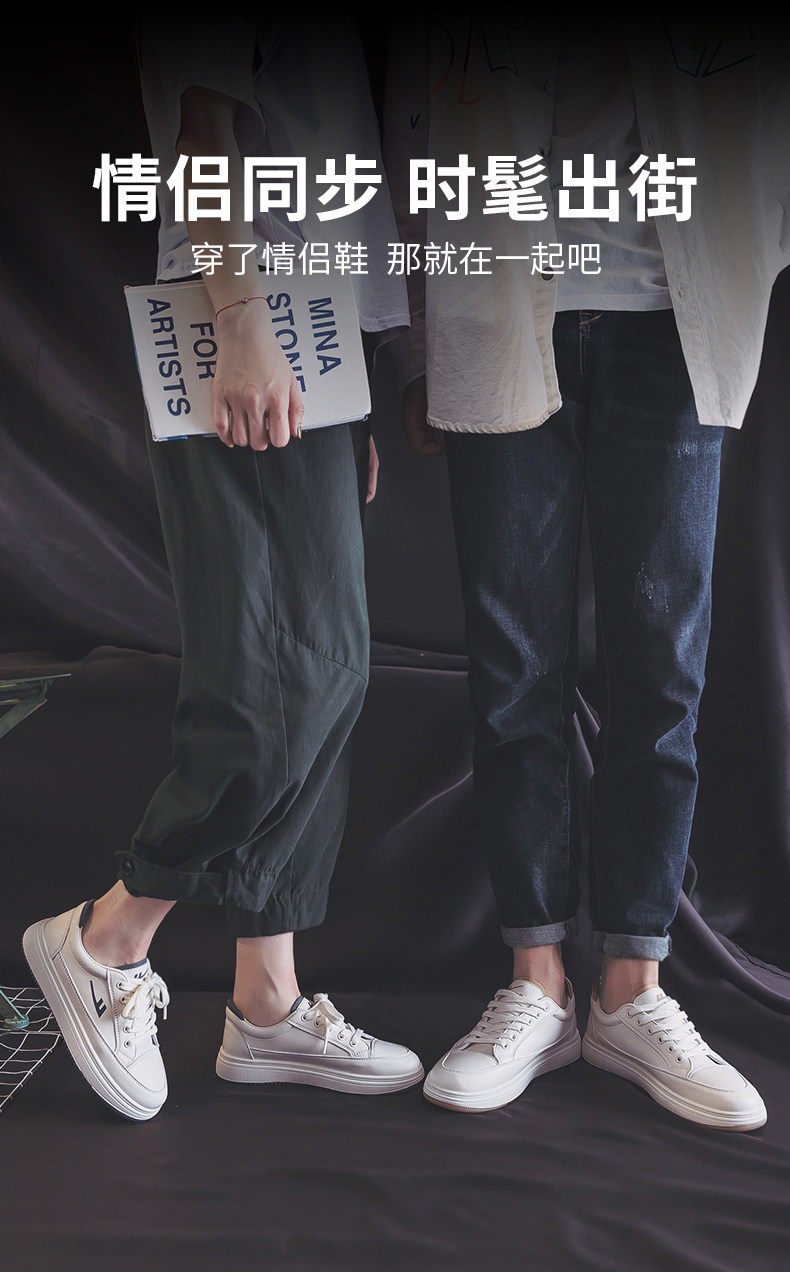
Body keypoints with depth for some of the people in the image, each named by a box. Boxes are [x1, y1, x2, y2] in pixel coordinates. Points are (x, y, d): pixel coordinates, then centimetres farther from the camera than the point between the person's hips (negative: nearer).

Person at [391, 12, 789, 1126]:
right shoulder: (440, 29, 14)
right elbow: (411, 166, 14)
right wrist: (420, 360, 8)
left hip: (662, 322, 1)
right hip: (499, 329, 0)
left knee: (660, 657, -3)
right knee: (515, 663, -3)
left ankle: (631, 992, 7)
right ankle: (537, 987, 7)